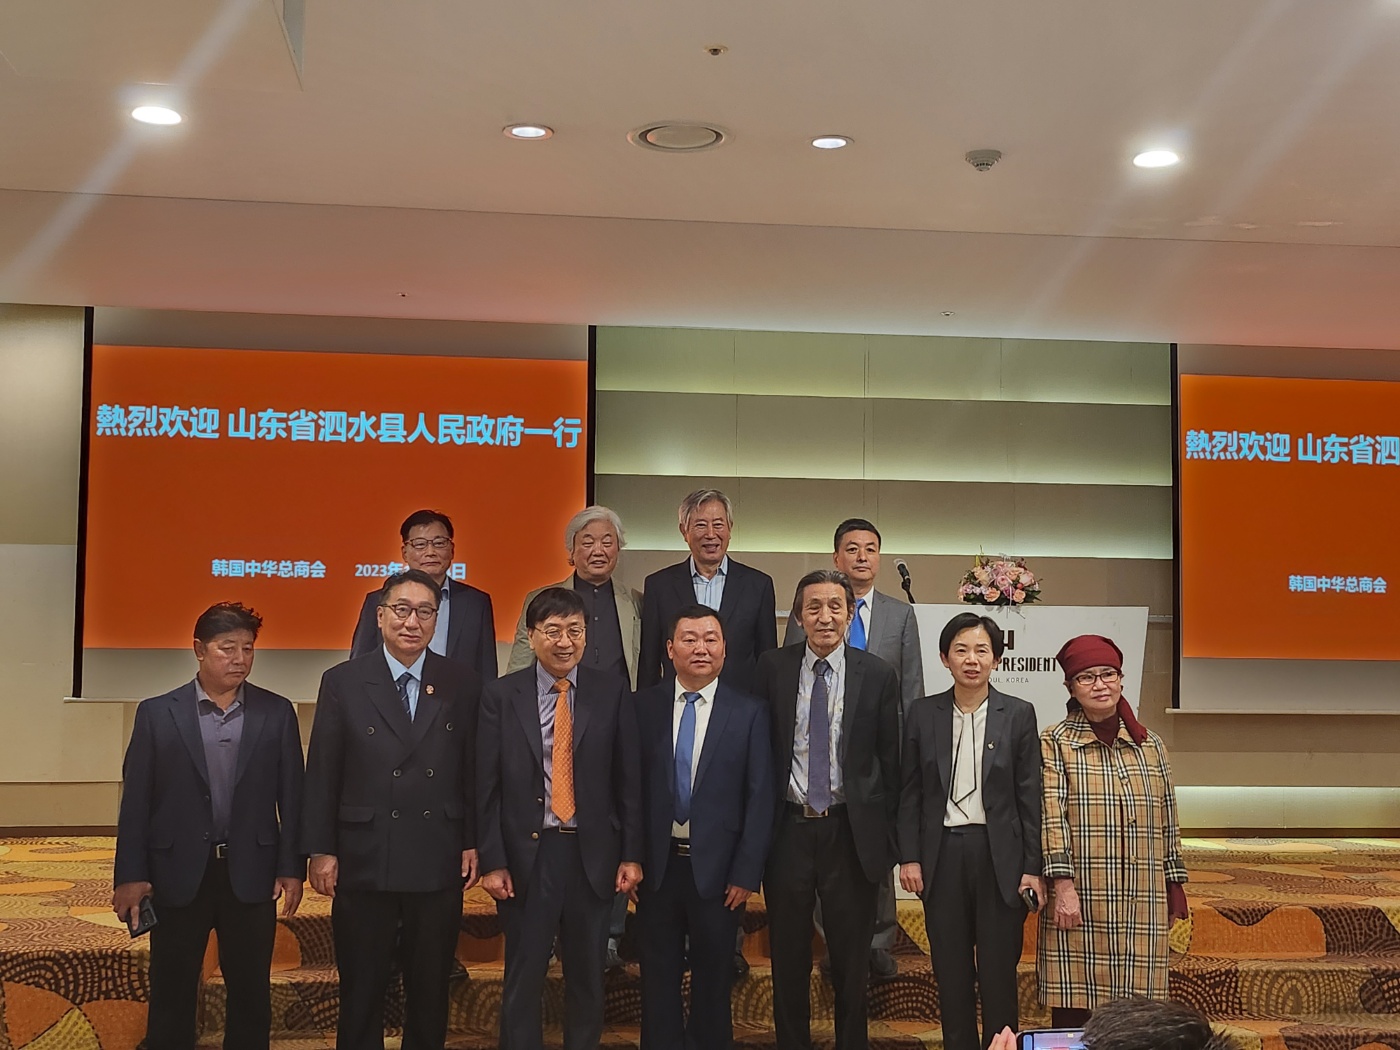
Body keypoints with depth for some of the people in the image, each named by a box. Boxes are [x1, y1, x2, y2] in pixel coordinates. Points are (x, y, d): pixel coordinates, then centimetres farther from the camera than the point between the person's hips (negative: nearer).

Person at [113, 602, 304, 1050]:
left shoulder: (277, 713, 2)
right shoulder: (157, 714, 0)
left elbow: (291, 796, 2)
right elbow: (136, 800, -1)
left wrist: (292, 868, -2)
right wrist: (130, 875, -5)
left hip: (251, 874, 1)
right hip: (178, 874, -1)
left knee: (251, 992, 10)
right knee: (171, 995, 9)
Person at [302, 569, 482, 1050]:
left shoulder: (462, 683, 2)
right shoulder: (341, 682, -1)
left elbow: (472, 770, 4)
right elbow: (322, 774, 0)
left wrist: (472, 842, 2)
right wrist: (321, 850, -3)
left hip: (438, 863, 1)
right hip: (364, 863, -1)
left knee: (430, 990, 12)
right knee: (361, 990, 9)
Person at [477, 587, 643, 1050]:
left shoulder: (612, 693, 1)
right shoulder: (501, 696, -1)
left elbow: (629, 779, 3)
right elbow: (487, 786, -2)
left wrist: (631, 854, 0)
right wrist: (492, 861, -7)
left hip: (593, 854, 1)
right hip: (525, 854, -1)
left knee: (587, 977, 13)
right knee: (523, 979, 7)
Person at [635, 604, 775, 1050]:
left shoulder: (749, 713, -3)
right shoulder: (645, 707, 1)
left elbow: (760, 797, -4)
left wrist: (747, 873, -9)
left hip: (717, 867, -1)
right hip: (658, 864, 1)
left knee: (713, 978, 11)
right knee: (658, 976, 11)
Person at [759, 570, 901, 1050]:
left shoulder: (878, 676, -1)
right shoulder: (772, 669, 0)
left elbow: (890, 760, 2)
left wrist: (888, 836, 1)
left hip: (852, 832, 0)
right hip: (787, 829, 1)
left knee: (852, 962, 10)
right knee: (788, 960, 12)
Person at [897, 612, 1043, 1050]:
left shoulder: (1018, 714, 0)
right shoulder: (923, 713, 4)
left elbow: (1030, 795, 0)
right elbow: (910, 792, 6)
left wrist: (1033, 866, -4)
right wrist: (908, 857, -1)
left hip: (999, 854, -1)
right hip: (943, 854, 2)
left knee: (999, 969, 3)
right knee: (950, 969, 8)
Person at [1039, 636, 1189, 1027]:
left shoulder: (1149, 744, 11)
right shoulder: (1054, 743, 0)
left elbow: (1166, 820, 14)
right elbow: (1052, 817, -9)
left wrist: (1174, 888, 13)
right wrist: (1063, 887, -17)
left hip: (1140, 906, 3)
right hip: (1080, 901, -3)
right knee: (1073, 1008, -1)